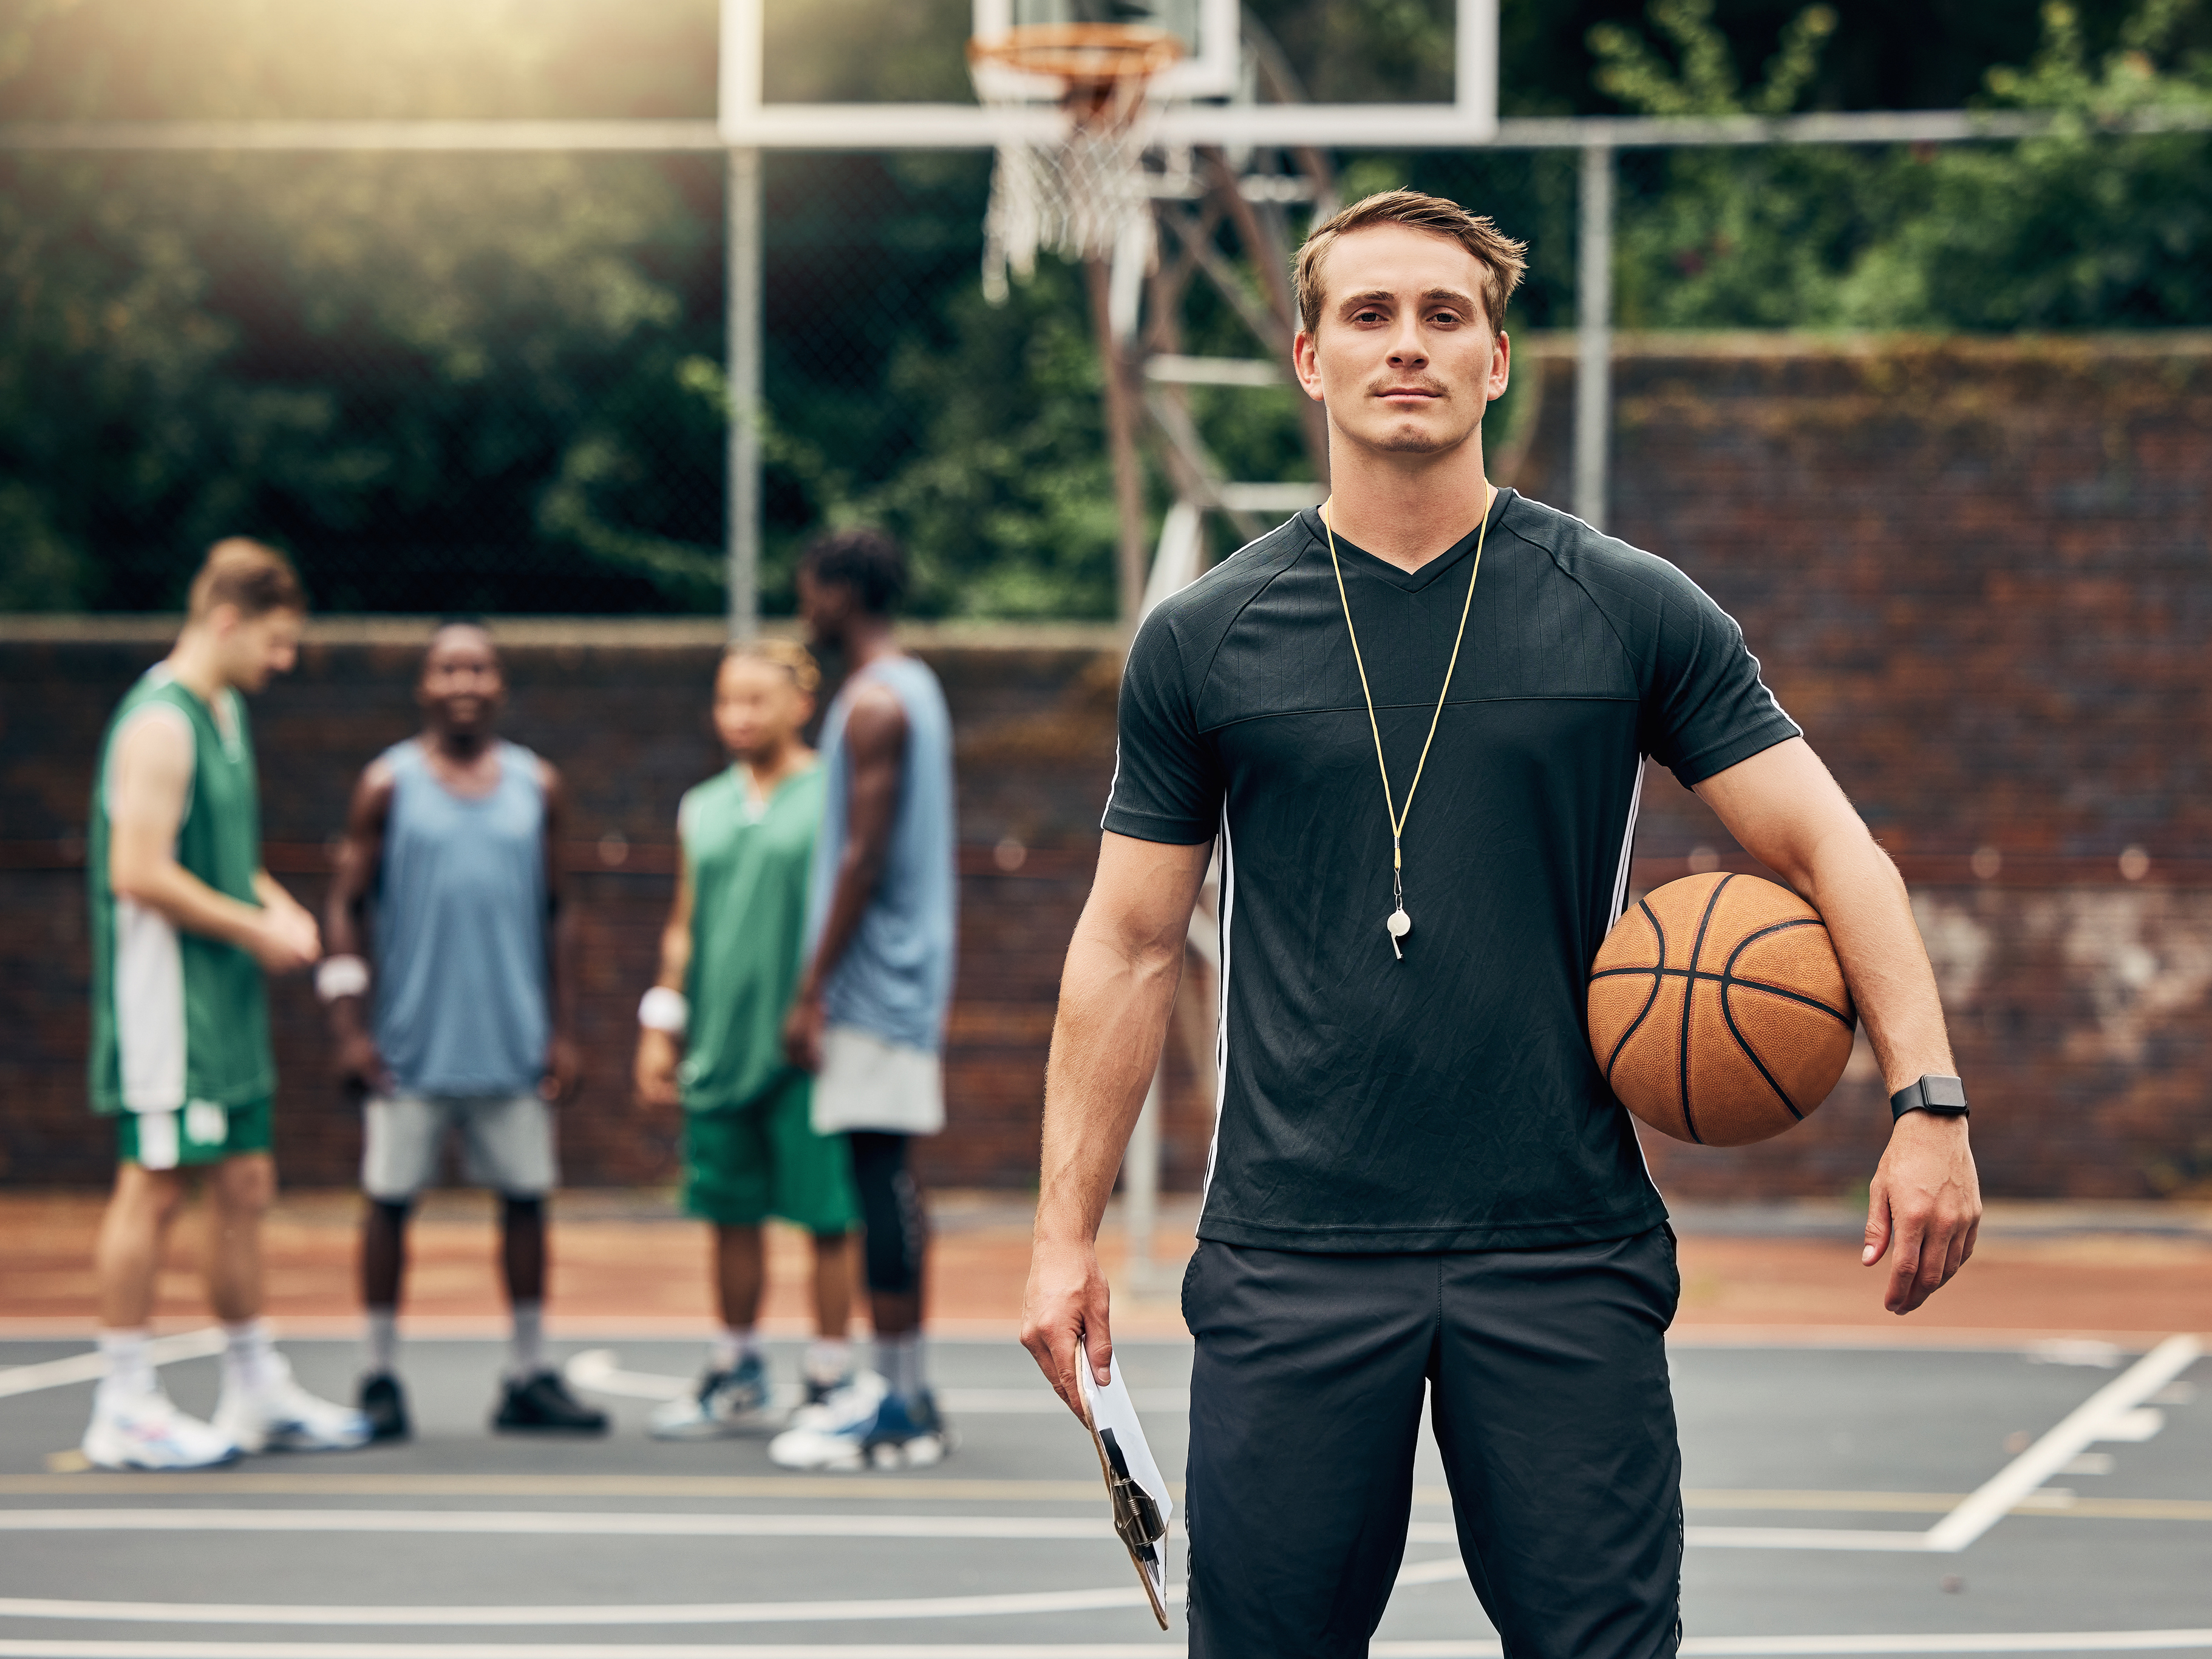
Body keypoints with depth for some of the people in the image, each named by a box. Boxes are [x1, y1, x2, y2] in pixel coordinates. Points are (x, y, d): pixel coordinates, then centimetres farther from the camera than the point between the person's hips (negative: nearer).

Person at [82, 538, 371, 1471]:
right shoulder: (160, 723, -16)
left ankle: (258, 1394, 20)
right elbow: (140, 875, -22)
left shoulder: (224, 712, 15)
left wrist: (276, 906, 8)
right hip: (166, 996, -10)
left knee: (246, 1185, 12)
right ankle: (125, 1411, 0)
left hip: (226, 1001, 10)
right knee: (153, 1187, -5)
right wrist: (257, 929, -14)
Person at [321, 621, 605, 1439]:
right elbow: (347, 906, 0)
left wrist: (563, 1029, 7)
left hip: (513, 1043, 3)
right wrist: (349, 1026, -8)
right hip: (409, 1042, -3)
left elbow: (557, 912, 12)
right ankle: (381, 1377, 9)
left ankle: (528, 1377, 12)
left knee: (525, 1198, 4)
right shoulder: (389, 784, 0)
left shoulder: (536, 786, 8)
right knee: (390, 1199, 1)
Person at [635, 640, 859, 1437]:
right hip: (719, 1043, 5)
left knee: (825, 1217, -2)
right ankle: (736, 1377, 21)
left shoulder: (833, 800, -2)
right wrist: (661, 1026, 13)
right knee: (731, 1212, 10)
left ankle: (829, 1379, 5)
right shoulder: (703, 810, 14)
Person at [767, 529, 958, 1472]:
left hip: (874, 974, -10)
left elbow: (865, 857, -19)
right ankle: (903, 1392, 16)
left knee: (881, 1179, -10)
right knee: (891, 1183, 12)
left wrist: (812, 992, -18)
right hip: (911, 972, 10)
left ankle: (896, 1413, -11)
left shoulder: (872, 704, -14)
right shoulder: (915, 688, 17)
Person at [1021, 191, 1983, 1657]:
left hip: (1566, 1258, 0)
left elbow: (1827, 844, 1)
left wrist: (1929, 1100, -12)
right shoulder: (1205, 641, 5)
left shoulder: (1633, 613, 3)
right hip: (1290, 1252, 1)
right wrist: (1067, 1230, 5)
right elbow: (1130, 946, 9)